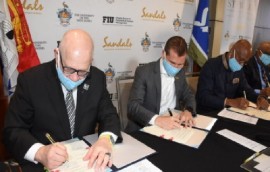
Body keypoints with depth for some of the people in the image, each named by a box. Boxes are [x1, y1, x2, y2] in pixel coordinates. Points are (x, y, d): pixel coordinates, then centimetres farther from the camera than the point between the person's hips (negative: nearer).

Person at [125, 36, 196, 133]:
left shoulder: (180, 73, 4)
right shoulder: (144, 72, -14)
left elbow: (188, 96, 14)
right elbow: (133, 106, -20)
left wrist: (188, 111, -9)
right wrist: (157, 119, -36)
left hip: (172, 125, 5)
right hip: (144, 128, -5)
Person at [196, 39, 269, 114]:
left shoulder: (239, 69, 7)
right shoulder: (211, 65, -17)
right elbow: (202, 96, -25)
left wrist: (259, 98, -6)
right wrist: (229, 102, -33)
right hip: (207, 113, -8)